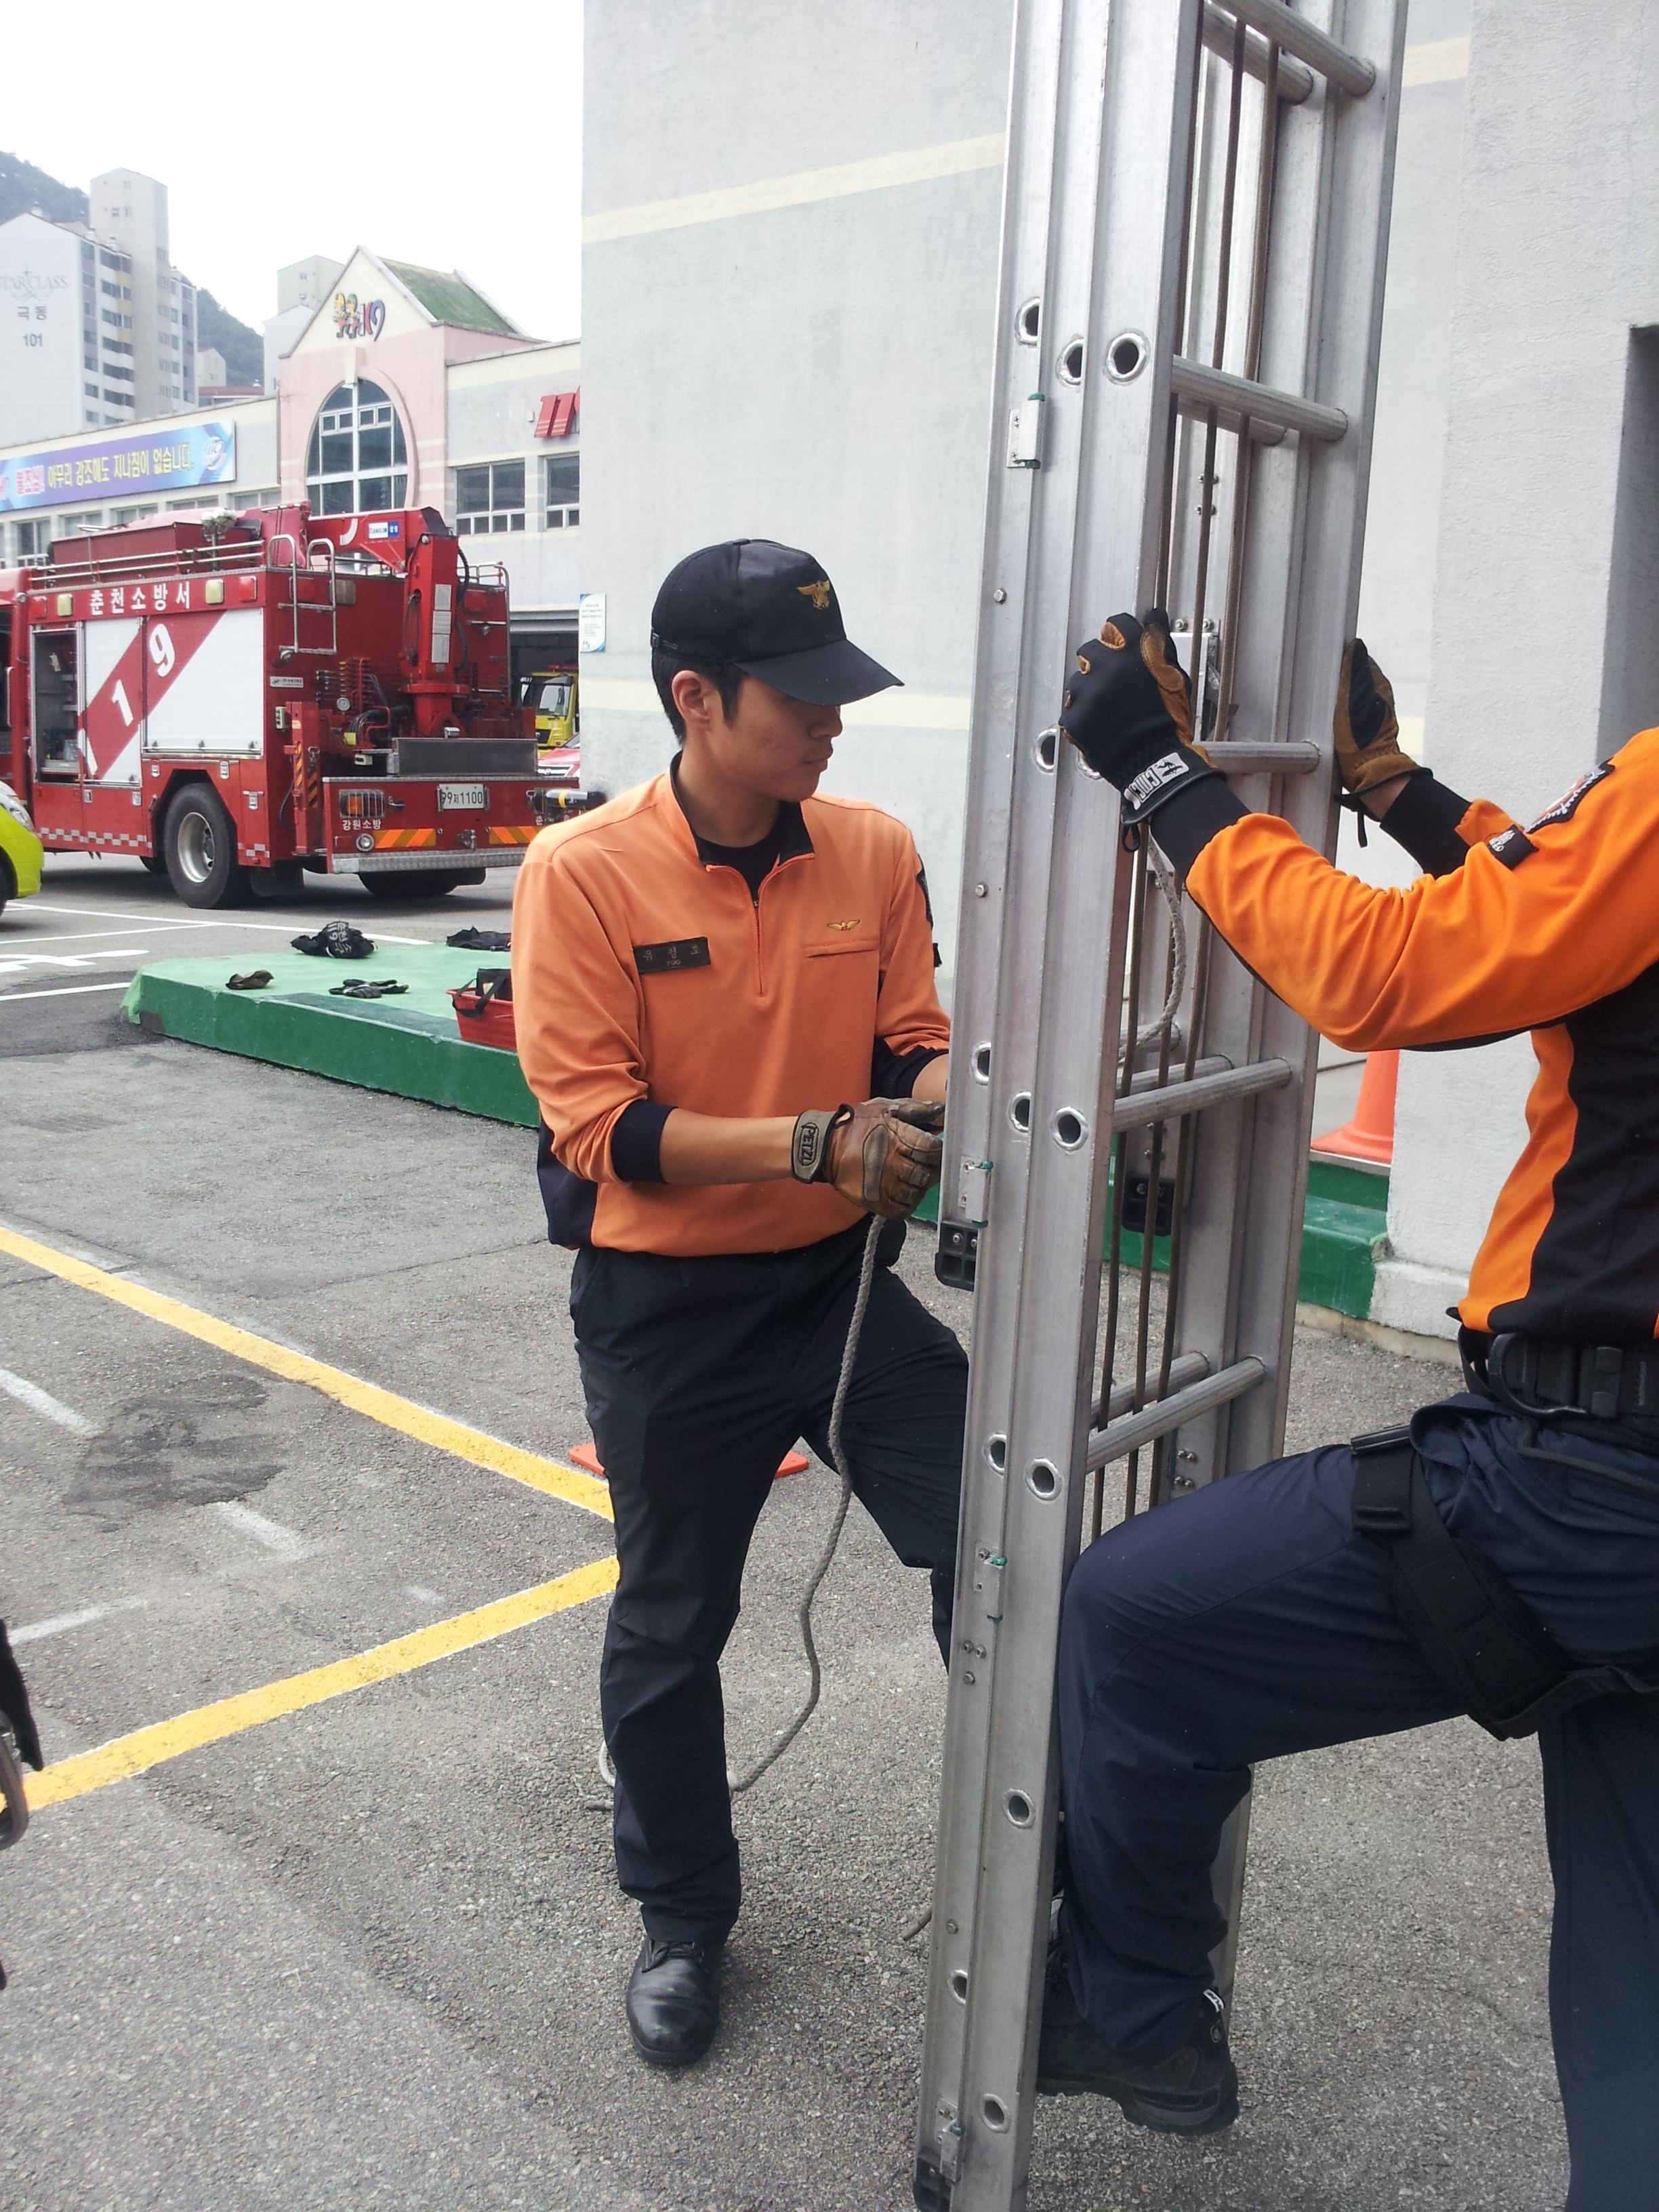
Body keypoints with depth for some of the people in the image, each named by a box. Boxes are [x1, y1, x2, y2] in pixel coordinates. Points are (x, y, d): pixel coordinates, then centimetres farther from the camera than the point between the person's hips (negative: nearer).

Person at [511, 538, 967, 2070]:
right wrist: (817, 1145, -25)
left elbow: (908, 1052, 3)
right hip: (667, 1311, -2)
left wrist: (953, 1087, -20)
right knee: (670, 1627, 16)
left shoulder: (876, 853, -3)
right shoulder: (584, 874, -14)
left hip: (845, 1283, 3)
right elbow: (599, 1127, -17)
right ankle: (684, 1915, 41)